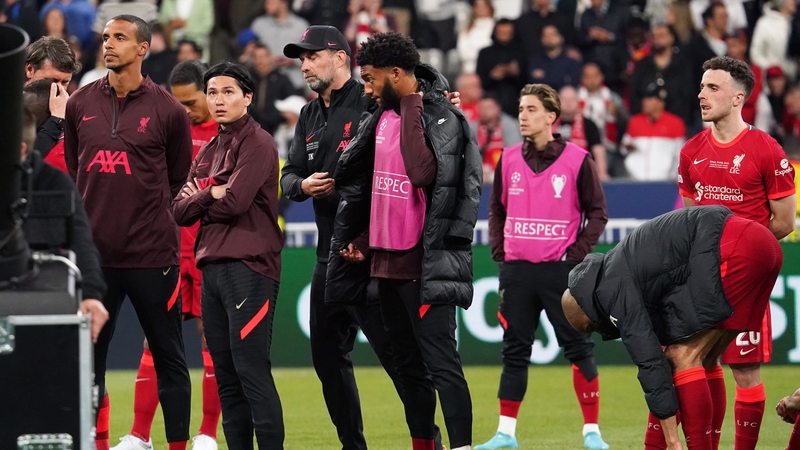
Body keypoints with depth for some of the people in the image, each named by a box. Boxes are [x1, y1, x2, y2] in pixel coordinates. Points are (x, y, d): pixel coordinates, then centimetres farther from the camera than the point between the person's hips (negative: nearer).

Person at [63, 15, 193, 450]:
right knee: (87, 356, 4)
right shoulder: (80, 104, 7)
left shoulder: (167, 110, -2)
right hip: (94, 252, 3)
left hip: (152, 255, -3)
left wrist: (152, 218, 9)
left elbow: (180, 181, 9)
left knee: (168, 356, 3)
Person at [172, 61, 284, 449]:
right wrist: (211, 196, -6)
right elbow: (180, 210, 13)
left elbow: (234, 202, -15)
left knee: (252, 371, -13)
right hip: (212, 267, 8)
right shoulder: (208, 151, 20)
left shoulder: (258, 144, -4)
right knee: (225, 375, 8)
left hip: (248, 267, -8)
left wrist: (198, 198, 3)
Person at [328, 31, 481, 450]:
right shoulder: (381, 117, 11)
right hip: (385, 260, 8)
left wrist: (411, 108, -21)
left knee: (441, 362, -11)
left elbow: (424, 173, -27)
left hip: (424, 265, -8)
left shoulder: (442, 117, -12)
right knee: (408, 365, 13)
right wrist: (365, 240, 17)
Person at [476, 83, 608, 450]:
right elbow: (496, 209, 18)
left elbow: (597, 212, 1)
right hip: (517, 269, 4)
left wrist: (577, 253, -7)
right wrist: (499, 251, 6)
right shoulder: (508, 160, 8)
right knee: (514, 350, 6)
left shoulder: (577, 160, -3)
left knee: (578, 348, -2)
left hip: (560, 269, -4)